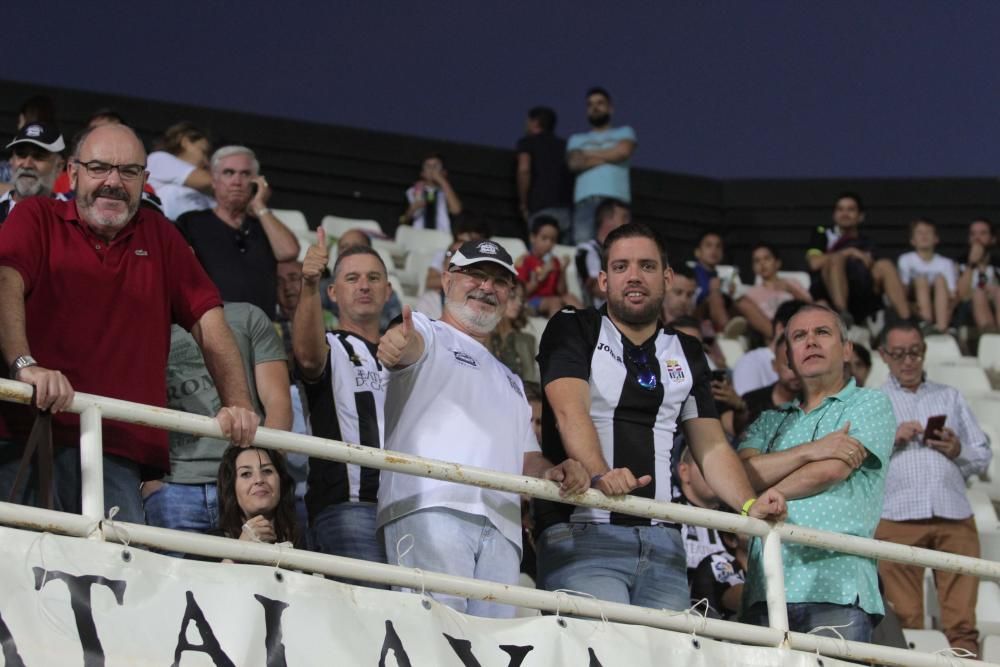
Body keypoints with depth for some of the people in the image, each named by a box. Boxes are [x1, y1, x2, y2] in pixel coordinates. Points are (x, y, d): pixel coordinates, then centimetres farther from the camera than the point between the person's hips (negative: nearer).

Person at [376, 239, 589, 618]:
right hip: (429, 505, -6)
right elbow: (411, 344, -9)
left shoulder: (509, 381, 38)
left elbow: (526, 458, 30)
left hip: (501, 526, 6)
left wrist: (553, 472, 5)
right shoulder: (427, 334, 17)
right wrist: (399, 343, -35)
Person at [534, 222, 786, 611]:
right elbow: (570, 411, -10)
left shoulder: (687, 354, 22)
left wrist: (749, 505, -4)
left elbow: (712, 445, 16)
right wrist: (599, 474, -30)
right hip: (583, 531, -4)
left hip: (661, 542, 5)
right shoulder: (574, 331, 7)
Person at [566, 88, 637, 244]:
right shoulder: (577, 139, 27)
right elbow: (574, 163, 7)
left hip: (616, 197, -1)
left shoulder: (624, 132, 24)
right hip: (585, 199, 1)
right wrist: (608, 157, 4)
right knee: (582, 240, -18)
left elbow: (623, 151, 2)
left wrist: (590, 154, 11)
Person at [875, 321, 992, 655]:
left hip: (954, 517, 2)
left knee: (962, 620, -9)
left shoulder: (950, 397, 24)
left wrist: (959, 450, -1)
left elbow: (983, 455, 20)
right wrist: (890, 439, -8)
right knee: (905, 620, -7)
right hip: (897, 518, -2)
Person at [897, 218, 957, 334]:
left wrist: (950, 305, -21)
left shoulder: (946, 263, 10)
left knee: (940, 279, -22)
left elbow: (953, 296, 2)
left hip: (940, 311, 1)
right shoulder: (906, 260, 7)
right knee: (921, 279, -23)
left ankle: (942, 327, -40)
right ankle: (927, 323, -45)